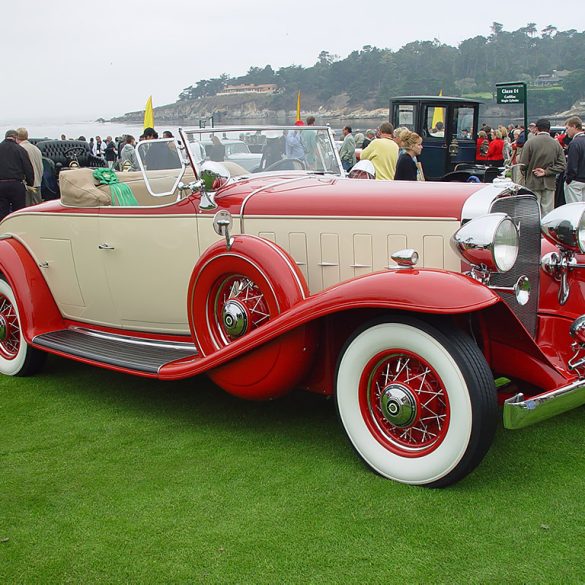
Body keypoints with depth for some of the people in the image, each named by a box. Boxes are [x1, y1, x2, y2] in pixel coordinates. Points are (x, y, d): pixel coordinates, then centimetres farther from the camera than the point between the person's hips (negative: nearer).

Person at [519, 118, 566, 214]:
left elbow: (523, 164, -8)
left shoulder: (530, 142, -7)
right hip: (550, 184, 3)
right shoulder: (556, 144, 3)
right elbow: (561, 165, -2)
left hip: (533, 182, -3)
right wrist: (547, 172, -3)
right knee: (548, 212, 6)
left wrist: (526, 176, 9)